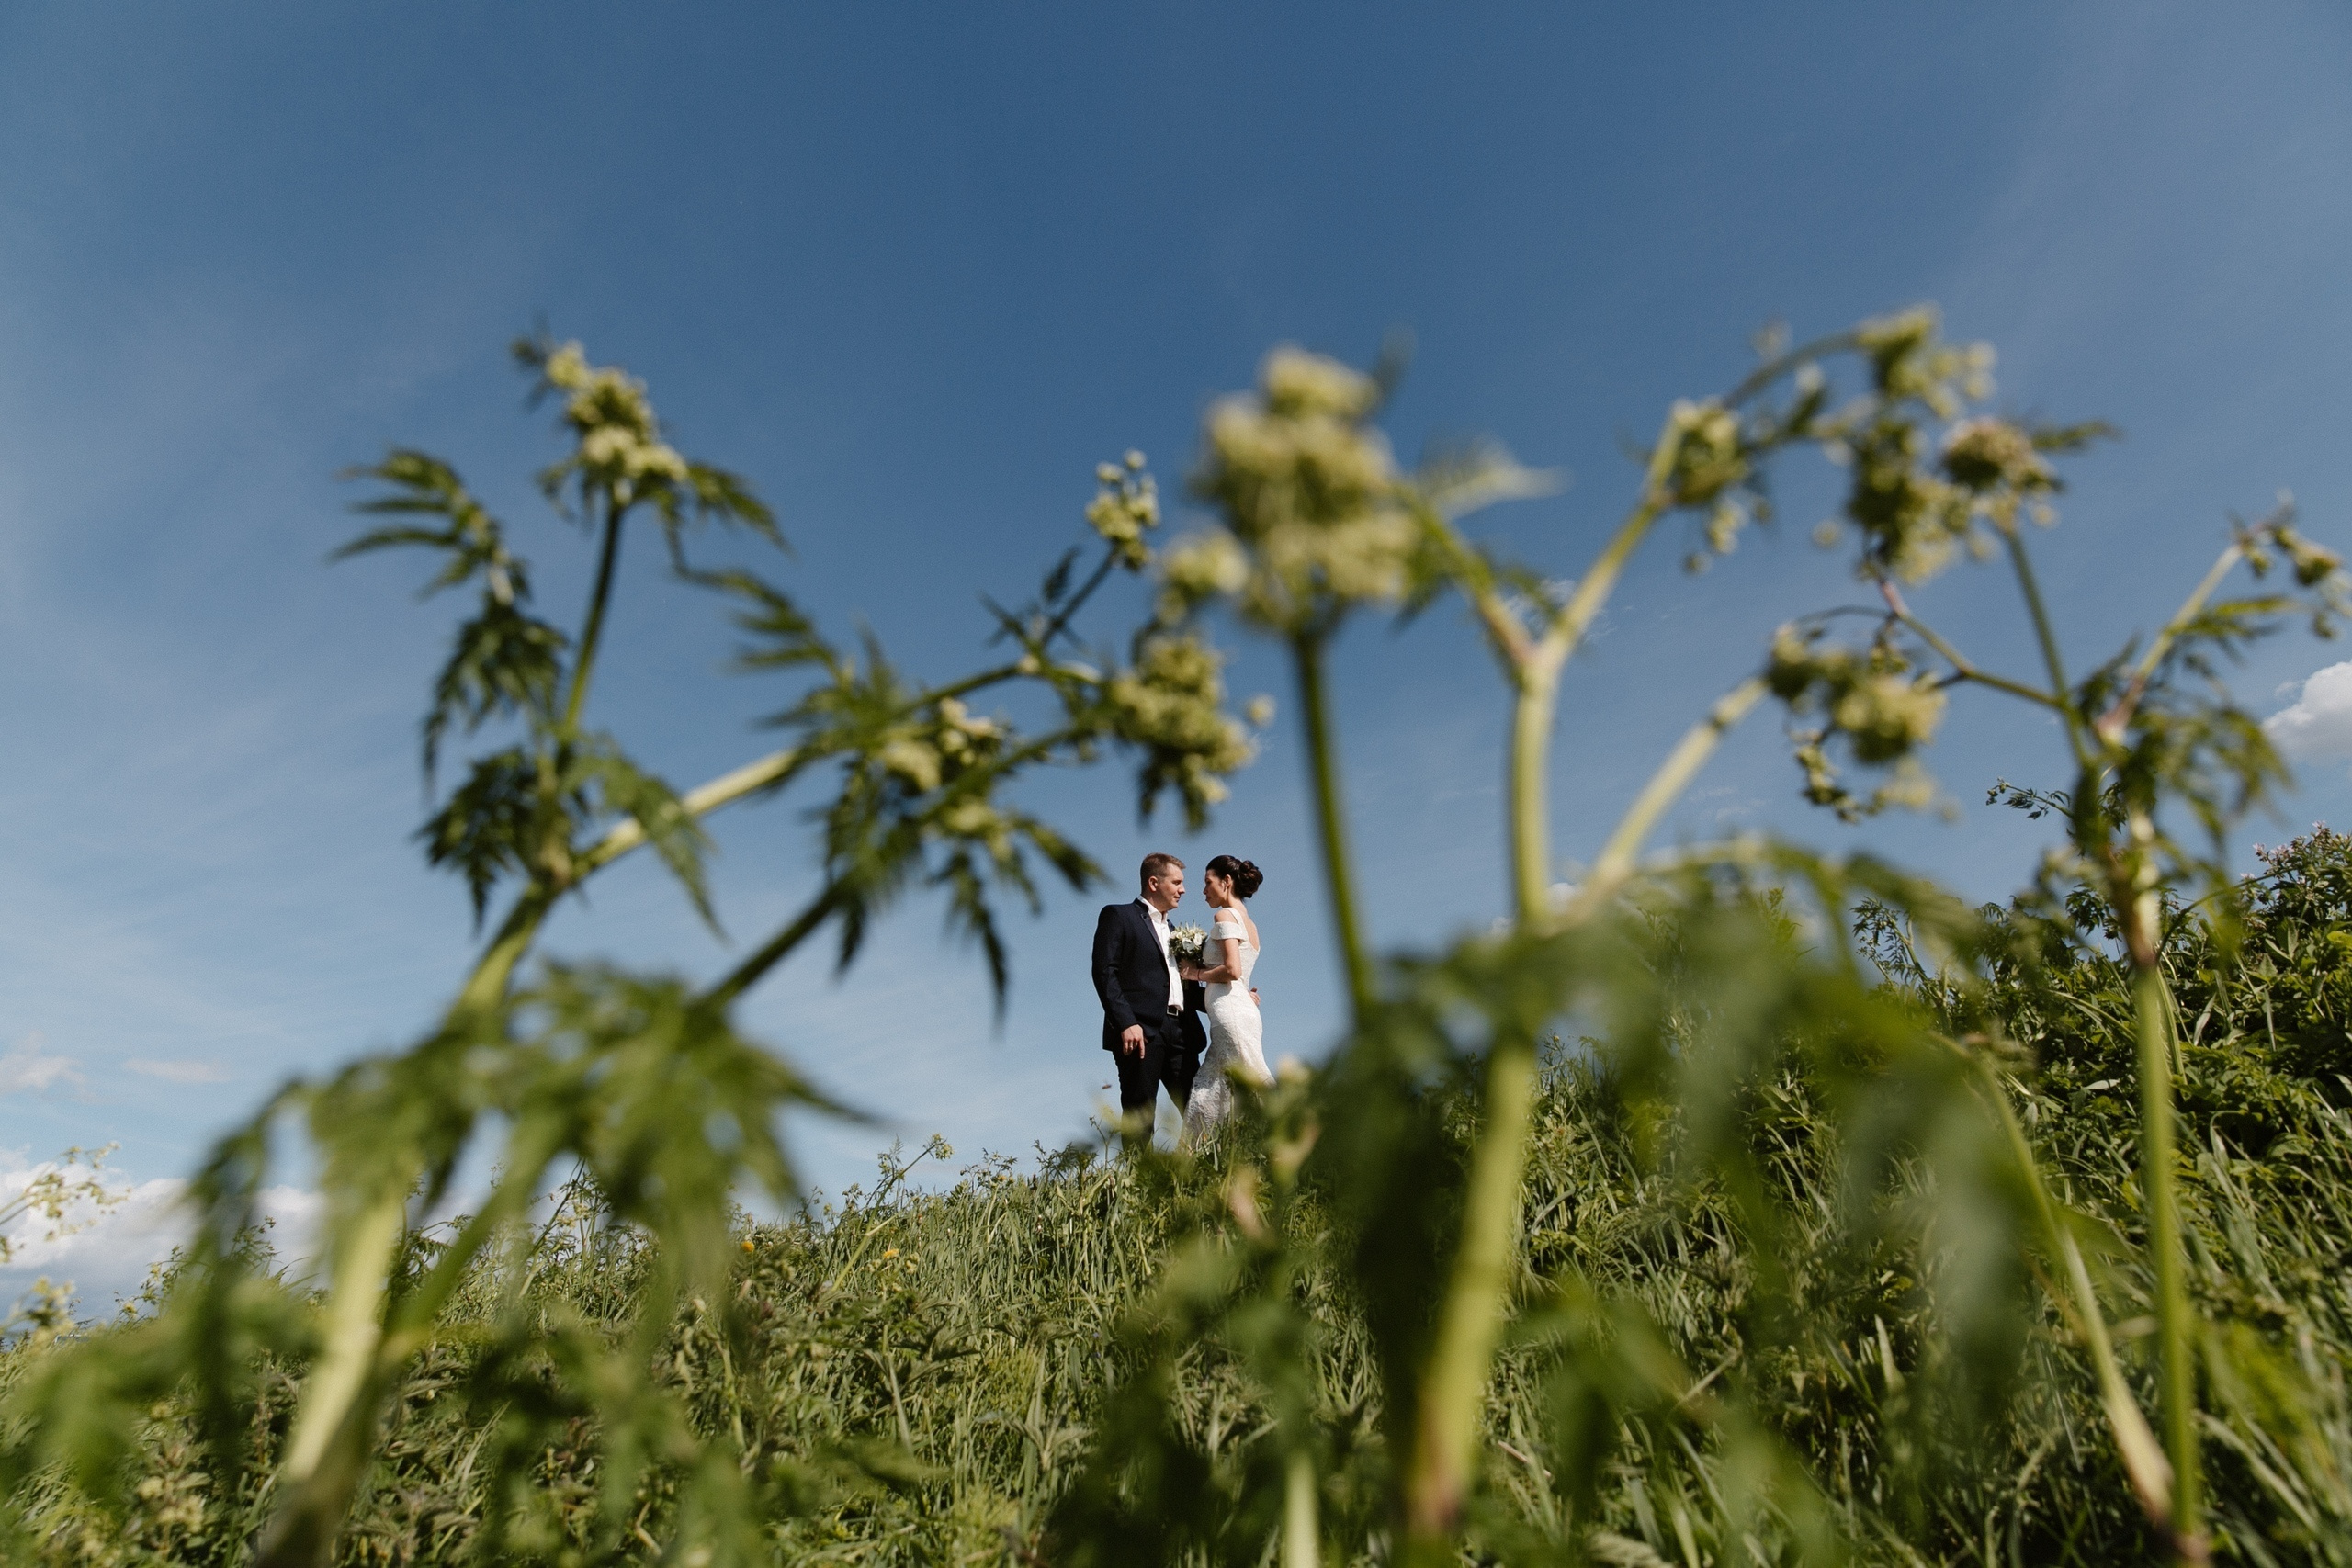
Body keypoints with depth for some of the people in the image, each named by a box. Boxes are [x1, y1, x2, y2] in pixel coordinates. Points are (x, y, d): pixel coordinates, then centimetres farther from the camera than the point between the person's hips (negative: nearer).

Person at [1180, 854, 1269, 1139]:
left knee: (1257, 1088, -10)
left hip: (1231, 1016, -9)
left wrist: (1195, 973, -4)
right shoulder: (1249, 923, 22)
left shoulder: (1225, 916, -5)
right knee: (1206, 1095, 6)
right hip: (1241, 1012, 9)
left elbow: (1232, 970, -17)